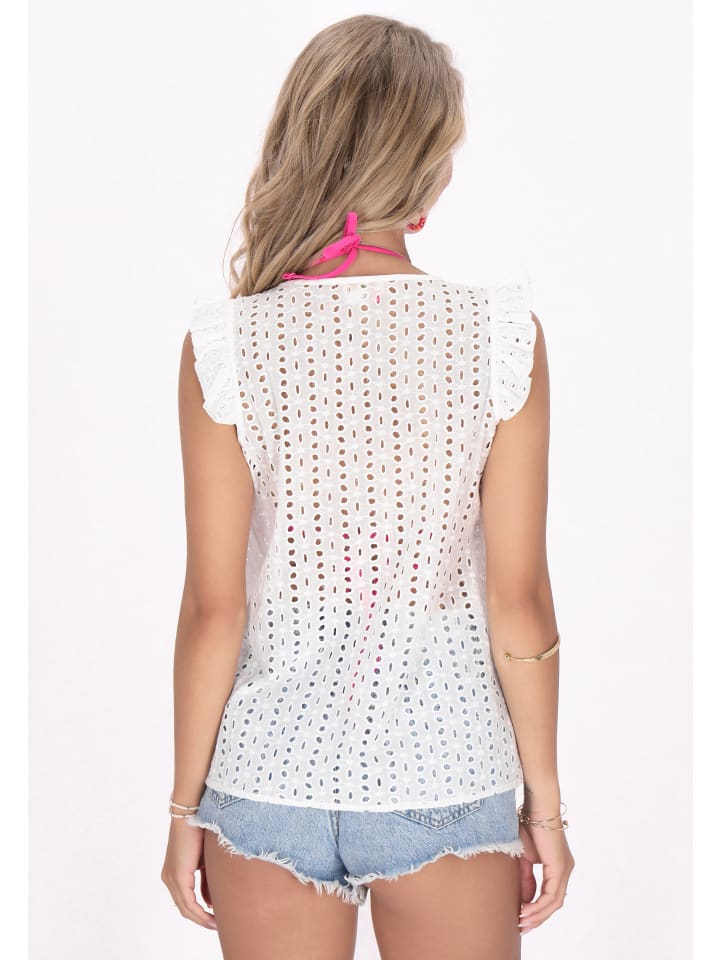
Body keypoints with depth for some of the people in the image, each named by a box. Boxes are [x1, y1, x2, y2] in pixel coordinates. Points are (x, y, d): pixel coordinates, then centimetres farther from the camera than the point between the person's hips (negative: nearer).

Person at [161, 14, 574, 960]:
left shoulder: (224, 348, -11)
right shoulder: (502, 337, -11)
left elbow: (214, 608, -8)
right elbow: (519, 600, -8)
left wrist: (185, 807, 4)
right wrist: (545, 801, 4)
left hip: (271, 782, 1)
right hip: (448, 781, 0)